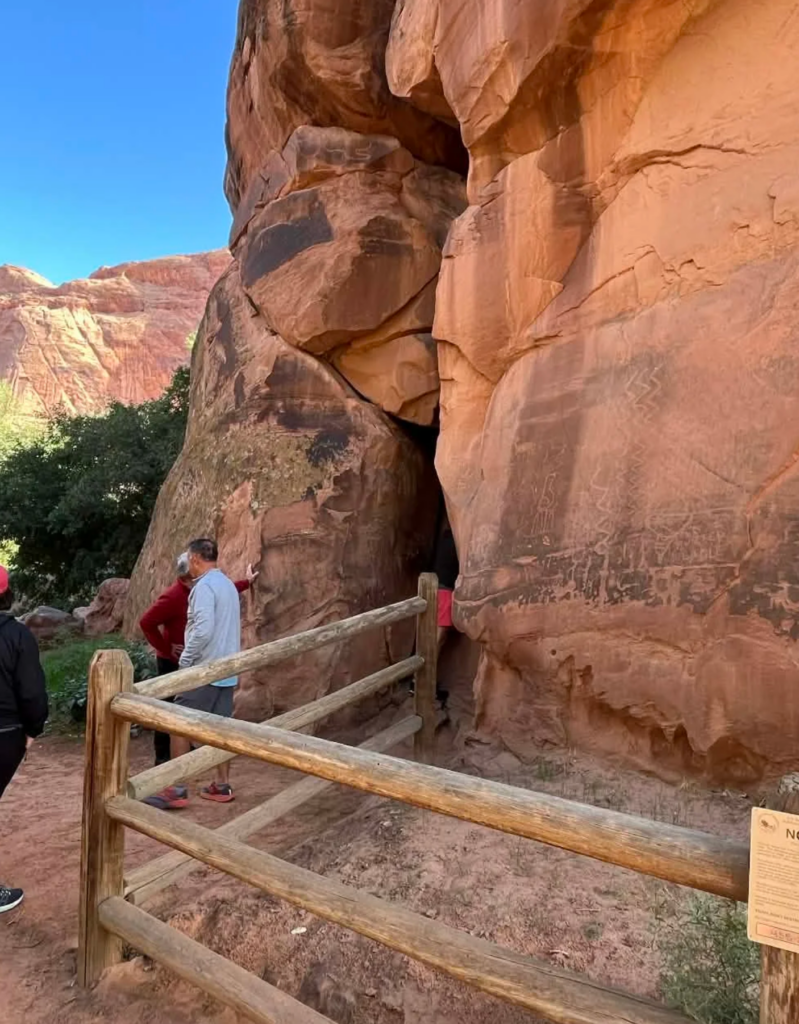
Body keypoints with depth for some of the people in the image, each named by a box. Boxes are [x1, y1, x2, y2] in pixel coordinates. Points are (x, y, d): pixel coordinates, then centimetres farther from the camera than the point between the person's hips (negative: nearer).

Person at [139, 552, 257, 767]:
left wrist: (247, 582, 28)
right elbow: (146, 622, -25)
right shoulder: (172, 597, -24)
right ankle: (162, 757, 10)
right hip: (172, 662, -9)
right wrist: (165, 647, -21)